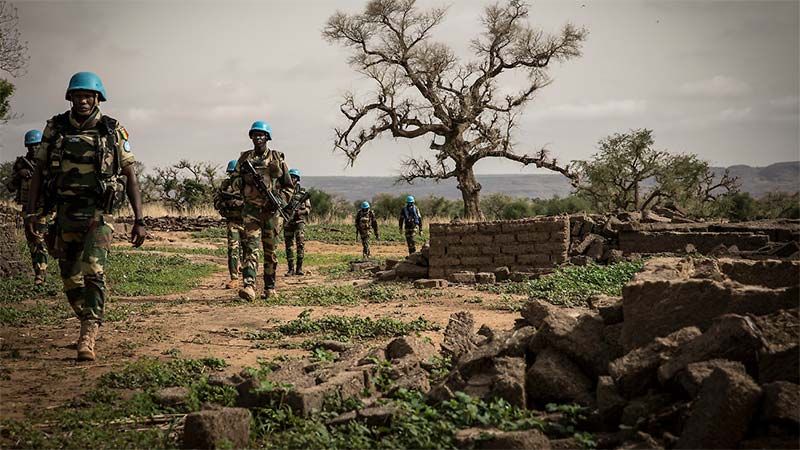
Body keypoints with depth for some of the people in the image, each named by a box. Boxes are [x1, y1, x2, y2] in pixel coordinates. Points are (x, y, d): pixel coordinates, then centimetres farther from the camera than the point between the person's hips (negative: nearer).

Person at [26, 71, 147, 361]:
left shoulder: (114, 132, -2)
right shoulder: (55, 128, 4)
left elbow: (130, 177, 0)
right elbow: (39, 172, 8)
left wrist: (139, 220, -6)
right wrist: (31, 214, 2)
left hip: (98, 216, -3)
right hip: (64, 215, 3)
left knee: (93, 272, -21)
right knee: (71, 280, 10)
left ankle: (88, 337, -25)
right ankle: (89, 328, 30)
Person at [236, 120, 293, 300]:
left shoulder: (277, 159, 5)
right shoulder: (245, 158, 8)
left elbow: (288, 186, 8)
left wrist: (280, 199, -7)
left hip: (271, 211, 0)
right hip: (251, 209, 0)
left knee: (270, 250, 7)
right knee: (250, 245, -15)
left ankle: (270, 287, 19)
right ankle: (249, 287, -25)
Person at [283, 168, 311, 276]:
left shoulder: (303, 192, 6)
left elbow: (308, 208, 7)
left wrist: (301, 212, -13)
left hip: (299, 221, -2)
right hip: (287, 222, 2)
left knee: (300, 244, -13)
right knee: (289, 246, 3)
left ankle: (299, 268, -9)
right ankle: (291, 269, 9)